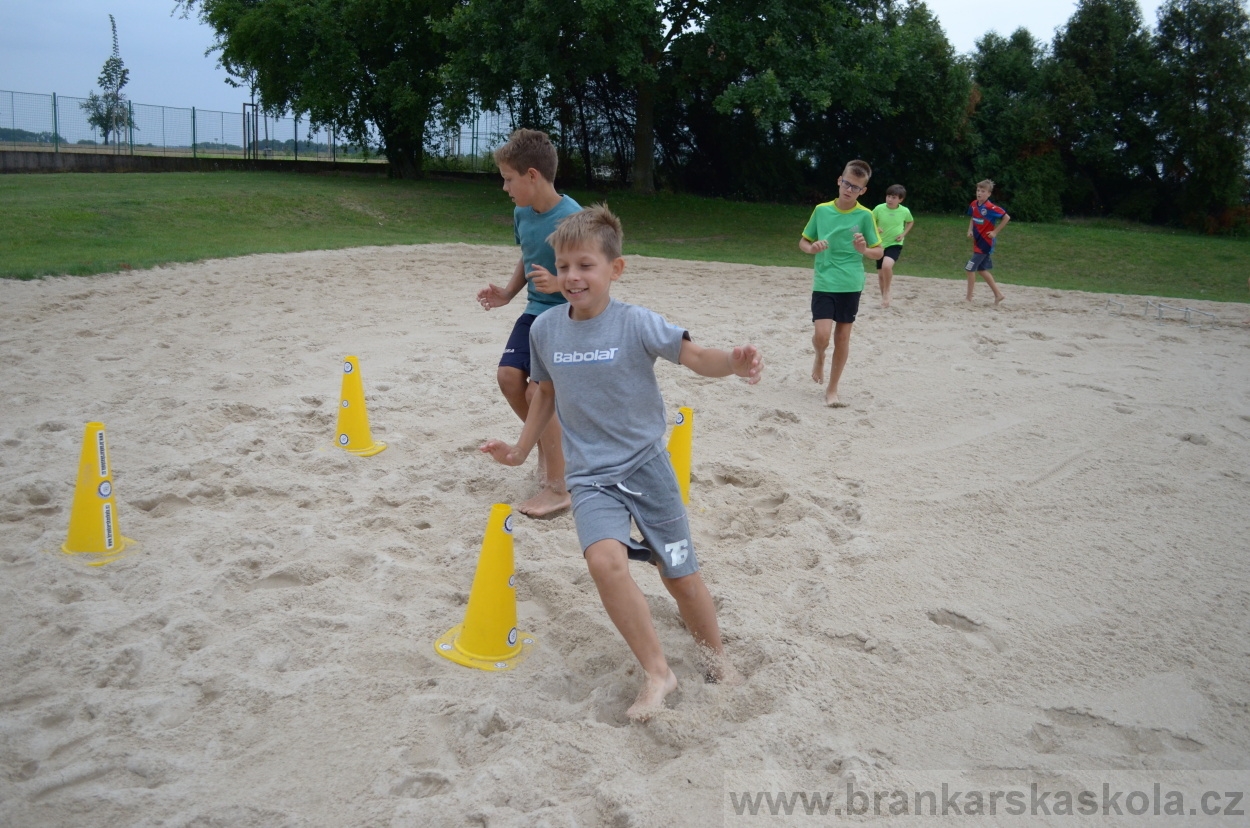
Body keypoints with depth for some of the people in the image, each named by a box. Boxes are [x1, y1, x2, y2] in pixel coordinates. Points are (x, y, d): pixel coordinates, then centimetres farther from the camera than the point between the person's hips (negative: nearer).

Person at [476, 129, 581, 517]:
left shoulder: (572, 219, -22)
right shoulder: (523, 214, 2)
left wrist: (559, 284, -33)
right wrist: (507, 293, 6)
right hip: (536, 311, 8)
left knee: (539, 390, -15)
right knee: (509, 376, 0)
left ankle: (558, 488, -3)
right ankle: (546, 444, 25)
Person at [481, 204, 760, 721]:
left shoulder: (636, 323, -12)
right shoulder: (545, 329, -1)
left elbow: (693, 356, -22)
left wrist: (734, 362, -43)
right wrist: (521, 450, 16)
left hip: (646, 465, -1)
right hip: (590, 475, 2)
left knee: (680, 575, 7)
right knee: (605, 558, -26)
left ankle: (716, 658, 35)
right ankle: (656, 673, -9)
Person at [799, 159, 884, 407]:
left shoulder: (865, 215, -3)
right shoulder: (821, 210, 1)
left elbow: (879, 252, 1)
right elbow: (803, 241, 11)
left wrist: (864, 250, -20)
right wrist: (812, 248, -11)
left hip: (850, 284, 0)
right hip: (824, 283, 0)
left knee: (843, 336, 5)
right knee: (822, 335, -12)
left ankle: (832, 389, 18)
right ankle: (819, 358, 25)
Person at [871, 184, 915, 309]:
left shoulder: (905, 211, -10)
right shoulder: (879, 209, -11)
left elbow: (911, 222, 12)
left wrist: (904, 234, -3)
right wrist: (875, 228, -19)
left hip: (895, 245, -2)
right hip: (881, 245, 3)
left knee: (886, 265, -31)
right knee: (881, 275, 9)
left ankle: (887, 292, -9)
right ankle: (884, 299, 29)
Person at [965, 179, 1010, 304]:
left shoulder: (990, 208, -20)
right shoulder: (974, 205, 2)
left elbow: (1006, 217, -21)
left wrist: (995, 232, -18)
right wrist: (970, 230, 5)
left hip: (985, 242, -8)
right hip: (977, 242, 8)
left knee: (971, 268, -7)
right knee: (981, 269, 15)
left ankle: (969, 298, 3)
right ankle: (998, 294, 25)